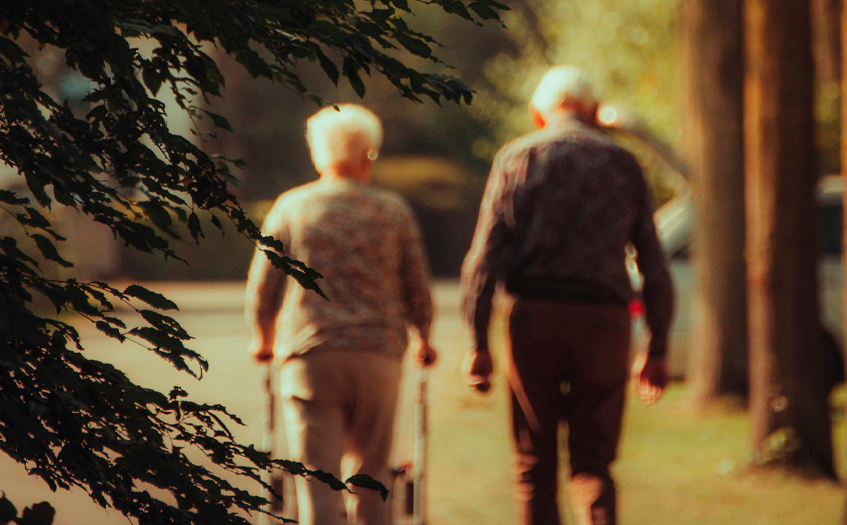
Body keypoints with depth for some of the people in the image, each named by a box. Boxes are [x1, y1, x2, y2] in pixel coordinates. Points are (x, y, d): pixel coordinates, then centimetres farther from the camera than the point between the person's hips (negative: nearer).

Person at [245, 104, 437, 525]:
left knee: (318, 474, -4)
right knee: (370, 472, 13)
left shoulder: (291, 208, 6)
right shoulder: (394, 212, 7)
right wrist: (423, 340, 26)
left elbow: (262, 286, 5)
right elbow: (418, 289, 8)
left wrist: (264, 340, 23)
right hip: (378, 355, 1)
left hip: (308, 354, -1)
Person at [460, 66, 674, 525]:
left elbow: (484, 256, -2)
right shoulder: (622, 164, 12)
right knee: (593, 465, 5)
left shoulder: (515, 158, 7)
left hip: (533, 317, -1)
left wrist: (478, 342, -4)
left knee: (534, 468, 10)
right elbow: (654, 266, 8)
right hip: (603, 320, 1)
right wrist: (657, 349, 11)